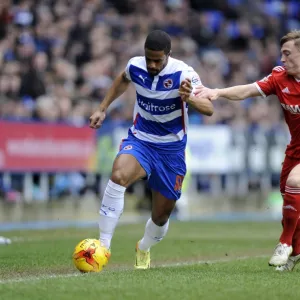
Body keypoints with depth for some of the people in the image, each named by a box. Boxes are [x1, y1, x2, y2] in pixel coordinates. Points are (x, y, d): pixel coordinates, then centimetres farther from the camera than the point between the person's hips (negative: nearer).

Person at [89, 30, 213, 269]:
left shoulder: (183, 74, -19)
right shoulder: (135, 66, -9)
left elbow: (209, 109, -26)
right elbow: (123, 80, 17)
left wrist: (190, 98, -46)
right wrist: (102, 109, 14)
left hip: (171, 148, -1)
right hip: (140, 140, 1)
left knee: (161, 216, 7)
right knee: (119, 175, -33)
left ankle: (143, 249, 43)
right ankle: (103, 245, -30)